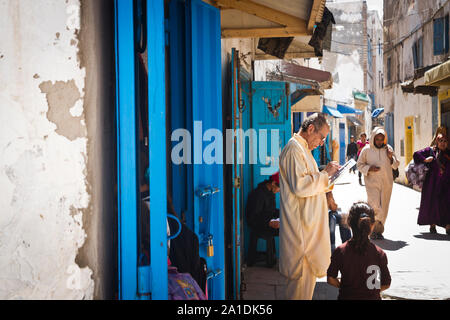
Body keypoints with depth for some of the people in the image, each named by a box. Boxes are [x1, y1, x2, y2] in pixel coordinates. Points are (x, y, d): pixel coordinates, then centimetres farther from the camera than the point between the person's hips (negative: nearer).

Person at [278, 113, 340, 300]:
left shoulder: (301, 148, 19)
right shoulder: (294, 148, -14)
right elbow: (300, 186, -24)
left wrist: (324, 174, 12)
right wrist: (325, 175, -14)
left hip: (309, 224, 11)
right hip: (301, 225, -11)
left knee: (307, 271, 14)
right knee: (304, 271, -6)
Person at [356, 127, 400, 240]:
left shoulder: (389, 149, 7)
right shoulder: (366, 149, -1)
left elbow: (396, 165, 14)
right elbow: (359, 164, 5)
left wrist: (391, 158, -7)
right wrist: (369, 168, -13)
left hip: (386, 183, 3)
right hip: (372, 183, -3)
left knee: (383, 208, 7)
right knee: (375, 207, -16)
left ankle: (379, 230, 19)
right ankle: (373, 229, -1)